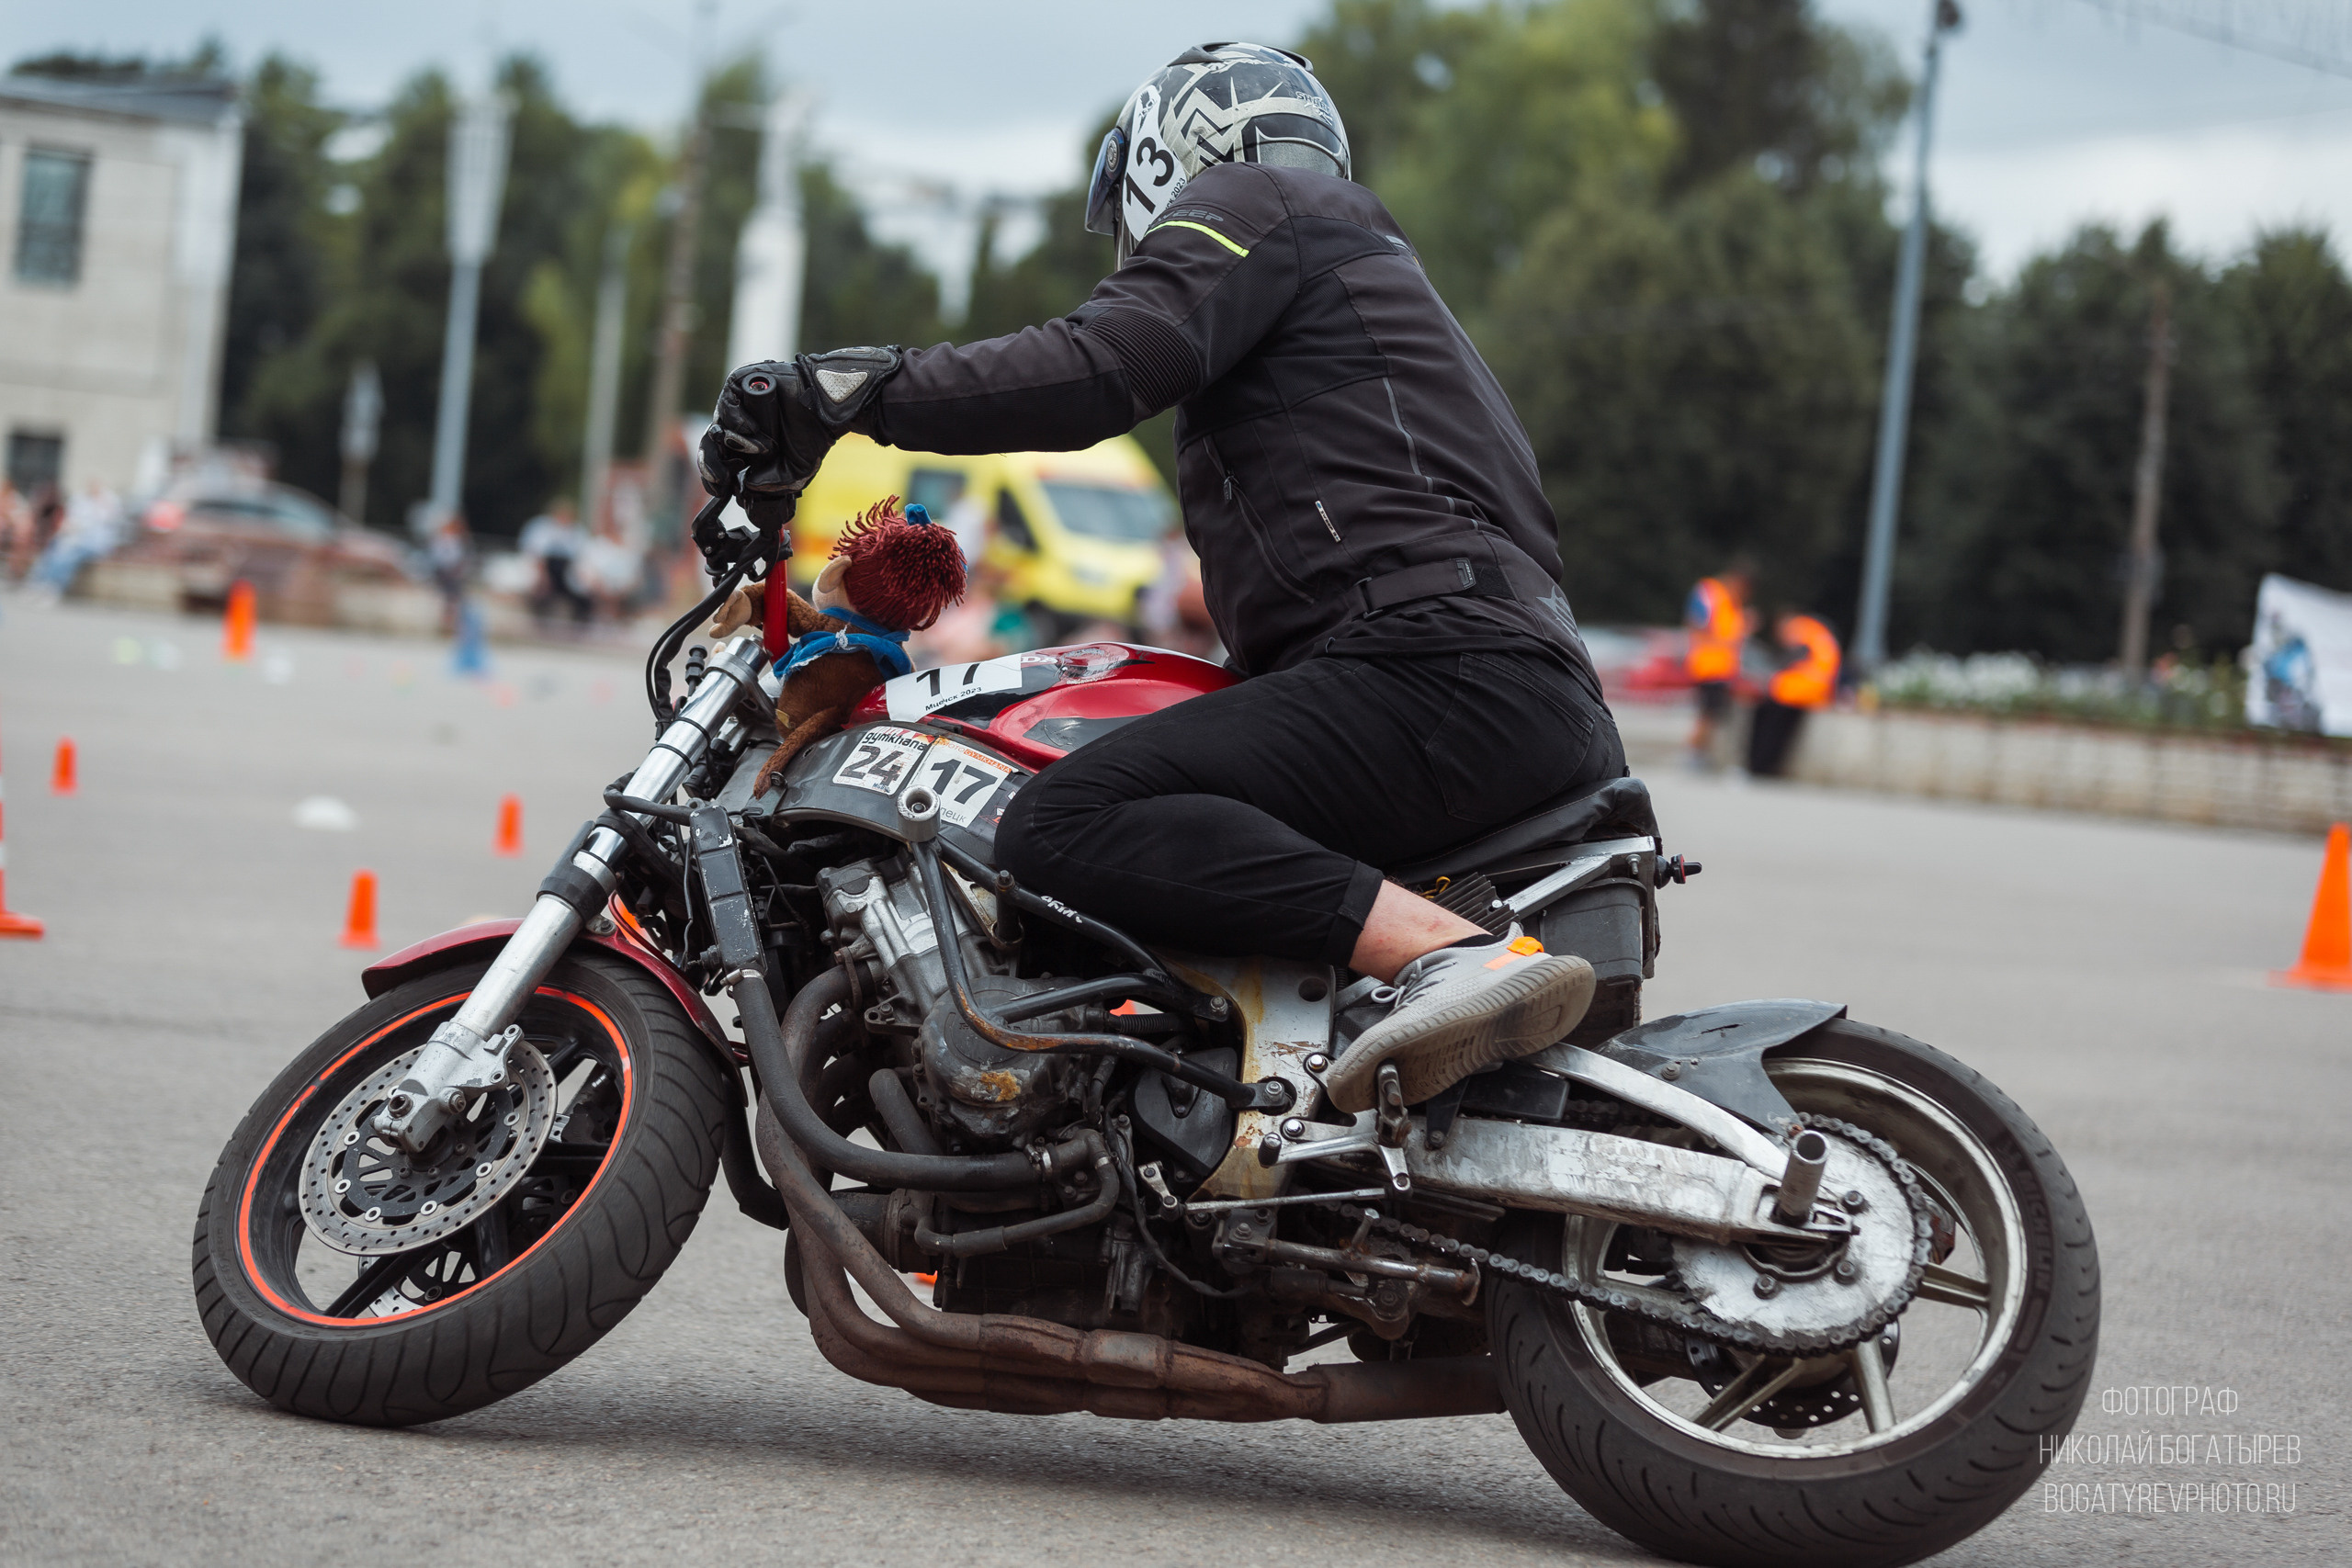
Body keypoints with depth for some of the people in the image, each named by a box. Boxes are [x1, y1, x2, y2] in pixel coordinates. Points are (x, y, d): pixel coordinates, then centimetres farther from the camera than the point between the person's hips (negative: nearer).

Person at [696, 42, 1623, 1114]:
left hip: (1436, 669, -10)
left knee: (1066, 830, -24)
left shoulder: (1246, 202, 7)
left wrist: (844, 391, -12)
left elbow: (1101, 366, -12)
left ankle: (1454, 954, -38)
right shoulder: (1374, 266, 36)